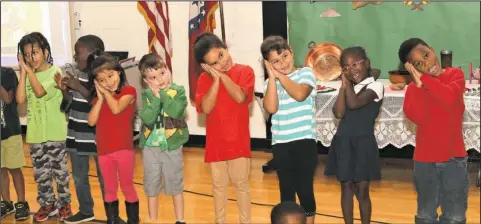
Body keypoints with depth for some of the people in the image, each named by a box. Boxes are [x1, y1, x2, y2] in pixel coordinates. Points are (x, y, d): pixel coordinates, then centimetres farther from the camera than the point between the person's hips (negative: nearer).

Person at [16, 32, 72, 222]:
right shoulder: (28, 75, 6)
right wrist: (23, 72, -8)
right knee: (40, 173, 12)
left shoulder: (55, 72, -9)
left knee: (60, 171, 6)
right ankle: (47, 204, 25)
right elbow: (20, 99, -8)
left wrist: (29, 70, -15)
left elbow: (40, 91, -23)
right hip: (35, 133, 5)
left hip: (55, 133, -5)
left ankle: (64, 204, 20)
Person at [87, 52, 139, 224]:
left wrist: (106, 92, -9)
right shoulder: (98, 97, 9)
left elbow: (116, 108, -23)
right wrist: (100, 97, -5)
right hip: (104, 151, 4)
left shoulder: (128, 91, -6)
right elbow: (91, 121, -3)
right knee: (109, 189, 12)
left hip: (124, 149, -4)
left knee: (127, 187, 6)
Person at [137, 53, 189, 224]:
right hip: (150, 146, 2)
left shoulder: (178, 91, -6)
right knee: (151, 185, 12)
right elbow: (147, 118, -15)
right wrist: (156, 98, -19)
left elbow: (176, 111, -24)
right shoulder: (147, 95, -1)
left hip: (172, 145, -2)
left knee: (175, 184, 9)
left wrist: (163, 94, -18)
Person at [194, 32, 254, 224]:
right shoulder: (205, 79, -1)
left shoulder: (245, 71, -5)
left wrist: (222, 75, -16)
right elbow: (206, 108, -13)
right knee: (219, 185, 12)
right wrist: (216, 79, -15)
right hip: (215, 141, 2)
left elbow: (240, 97, -20)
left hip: (238, 140, -2)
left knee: (241, 184, 7)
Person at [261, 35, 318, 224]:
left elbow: (300, 94, -20)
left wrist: (281, 75, -10)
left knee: (305, 189, 1)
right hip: (280, 144, 3)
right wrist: (272, 77, -8)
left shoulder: (305, 73, 0)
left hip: (304, 141, -3)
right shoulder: (269, 83, 7)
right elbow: (271, 108, -10)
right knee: (286, 190, 11)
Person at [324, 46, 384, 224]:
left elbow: (354, 103, -23)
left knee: (362, 190, 2)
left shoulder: (375, 86, -7)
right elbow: (338, 113, -5)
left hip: (362, 144, -5)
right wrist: (344, 85, -3)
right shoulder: (347, 88, 10)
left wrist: (349, 83, -8)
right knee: (346, 187, 10)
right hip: (343, 143, 5)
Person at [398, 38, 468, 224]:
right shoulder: (413, 88, 0)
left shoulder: (455, 74, -2)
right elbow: (418, 117, -18)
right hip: (425, 160, 1)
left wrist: (423, 78, -19)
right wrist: (418, 82, -18)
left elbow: (449, 98, -23)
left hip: (454, 158, -1)